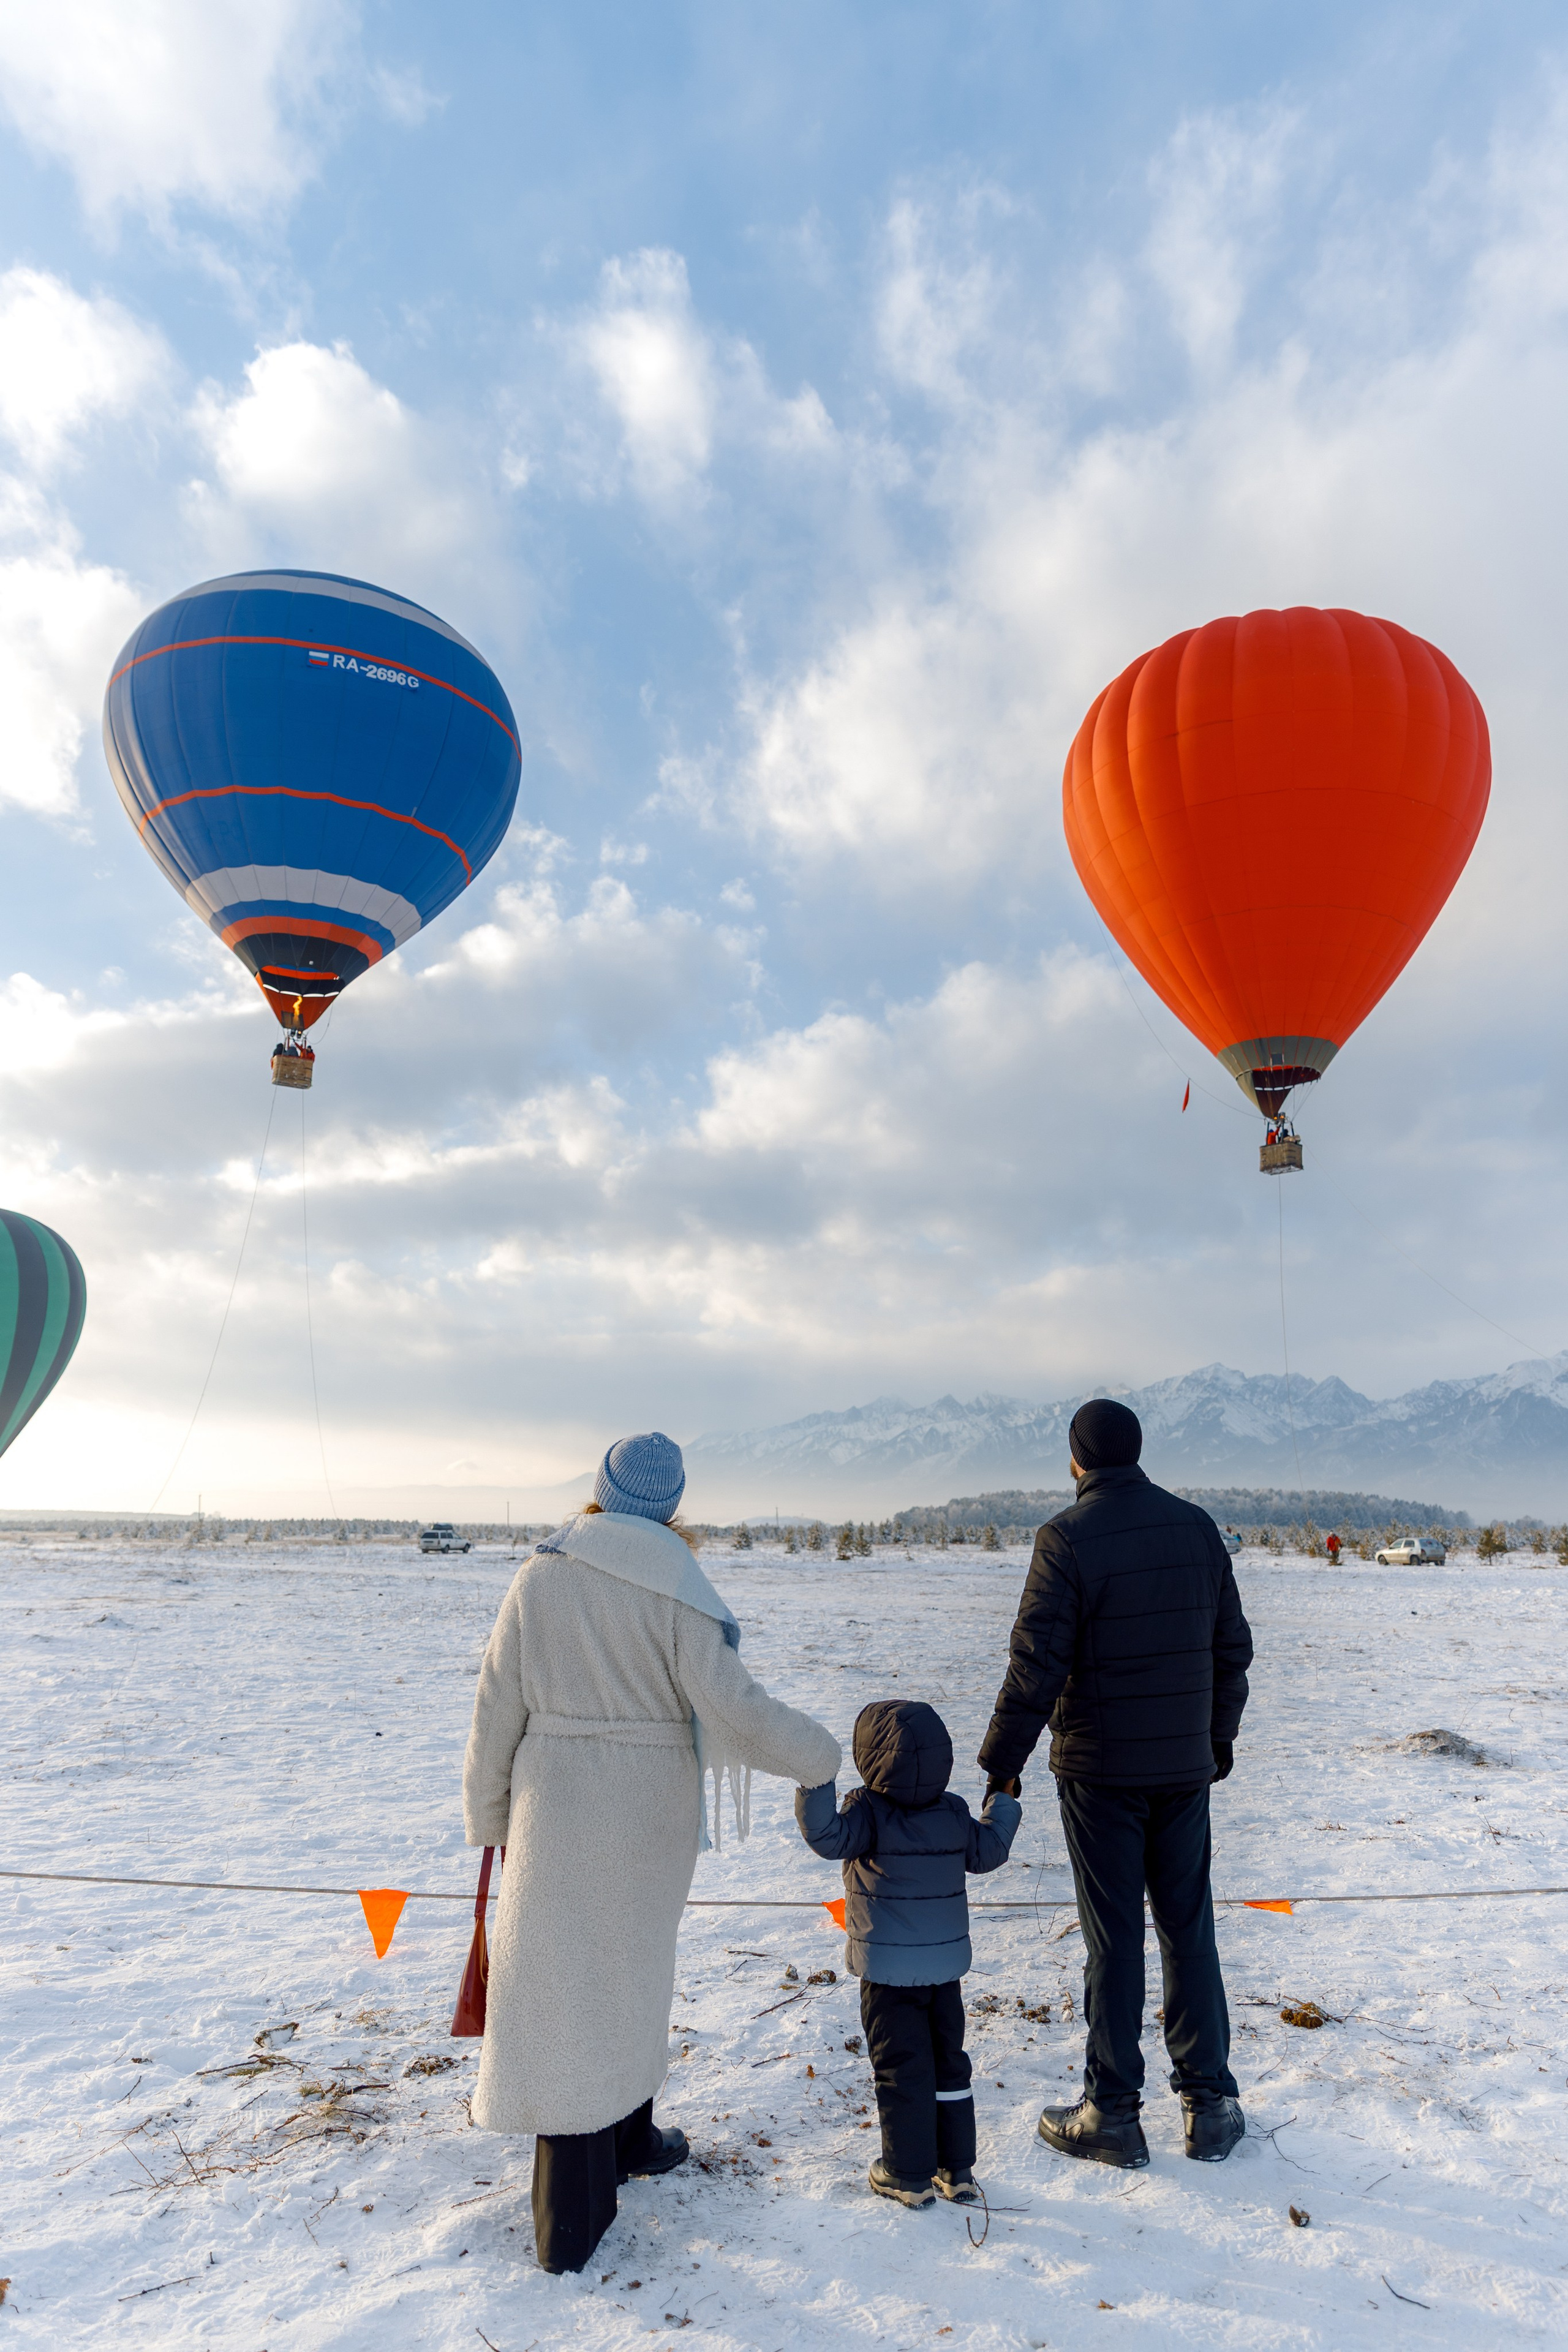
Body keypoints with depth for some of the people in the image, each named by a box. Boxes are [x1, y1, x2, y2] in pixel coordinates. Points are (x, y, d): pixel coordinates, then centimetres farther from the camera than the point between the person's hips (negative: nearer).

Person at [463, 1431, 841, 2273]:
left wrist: (489, 1815, 11)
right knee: (628, 1967, 21)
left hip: (556, 1809, 1)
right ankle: (623, 2135, 42)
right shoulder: (673, 1586, -15)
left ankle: (571, 2216, 22)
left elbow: (498, 1710, -2)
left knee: (563, 1984, 12)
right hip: (651, 1814, -1)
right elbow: (730, 1704, -18)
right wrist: (822, 1754, -4)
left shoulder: (539, 1577, -8)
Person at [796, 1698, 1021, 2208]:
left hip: (888, 1970, -5)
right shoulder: (956, 1813, -3)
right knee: (948, 2063, 18)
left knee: (901, 2069, 8)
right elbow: (987, 1852, 10)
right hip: (946, 1963, 5)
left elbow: (828, 1837, -31)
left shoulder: (868, 1813, -19)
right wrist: (1003, 1808, 26)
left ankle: (909, 2176, 18)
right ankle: (957, 2171, 26)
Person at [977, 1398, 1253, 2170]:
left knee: (1113, 1938, 6)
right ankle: (1209, 2104, 24)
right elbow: (1231, 1647, 8)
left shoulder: (1067, 1536, -14)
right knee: (1189, 1930, 15)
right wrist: (1219, 1738, 20)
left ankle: (1112, 2114, 17)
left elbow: (1037, 1662, -17)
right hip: (1185, 1767, 4)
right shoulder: (1196, 1526, 2)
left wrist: (1002, 1760, -8)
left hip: (1099, 1771, -4)